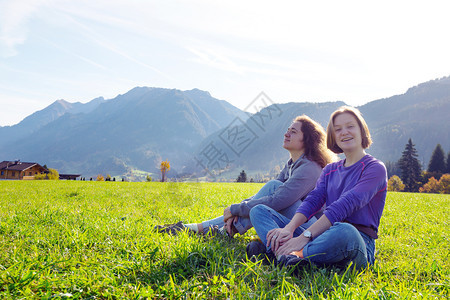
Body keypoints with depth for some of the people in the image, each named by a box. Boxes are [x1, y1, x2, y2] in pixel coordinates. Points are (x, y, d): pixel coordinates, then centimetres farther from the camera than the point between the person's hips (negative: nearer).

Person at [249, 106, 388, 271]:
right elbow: (313, 201, 2)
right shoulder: (330, 170, 19)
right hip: (325, 237, 6)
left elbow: (345, 205, -16)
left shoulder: (375, 168, -1)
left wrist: (305, 236, -26)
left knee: (344, 232, -44)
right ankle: (286, 254, -33)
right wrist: (289, 228, -19)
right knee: (258, 210, -2)